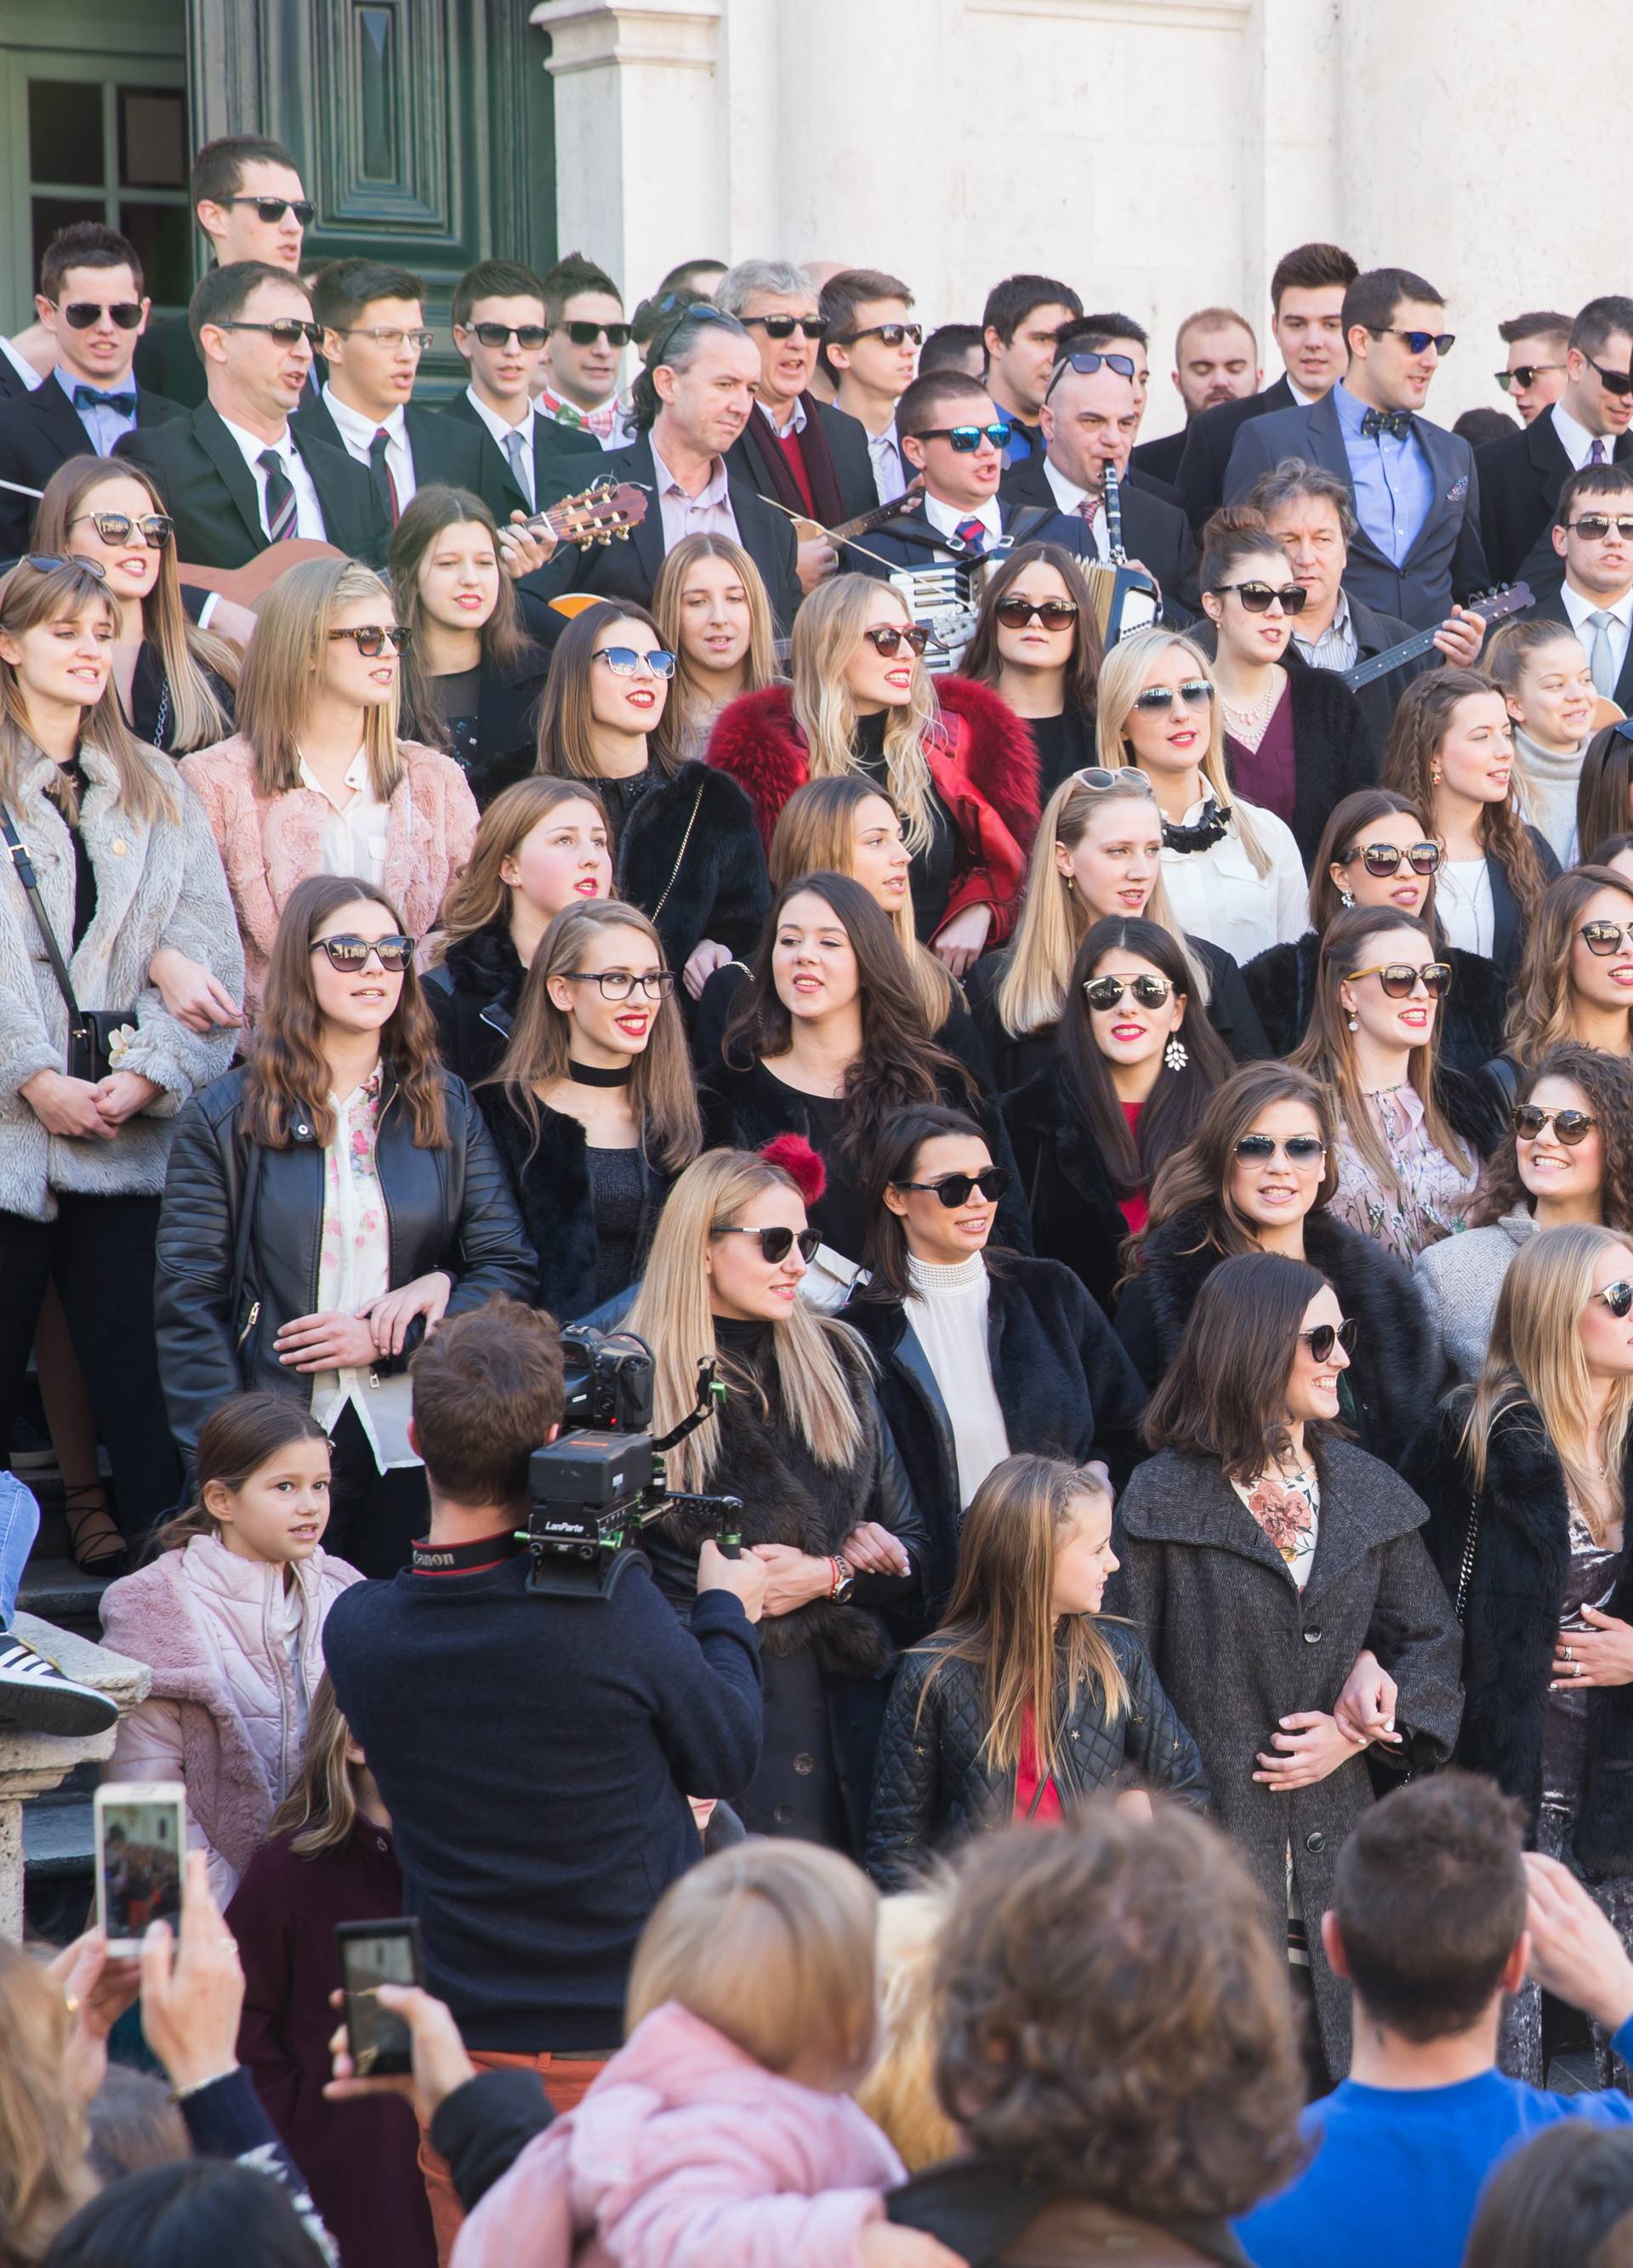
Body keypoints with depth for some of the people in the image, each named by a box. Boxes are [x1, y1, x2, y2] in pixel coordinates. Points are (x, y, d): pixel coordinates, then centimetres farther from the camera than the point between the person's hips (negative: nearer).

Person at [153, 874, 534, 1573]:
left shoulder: (446, 1109, 10)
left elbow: (509, 1271, 4)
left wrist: (387, 1341, -9)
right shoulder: (224, 1117, 4)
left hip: (414, 1454, 2)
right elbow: (188, 1304, 0)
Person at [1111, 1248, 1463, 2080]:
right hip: (1204, 1844, -4)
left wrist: (1358, 1727, -4)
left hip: (1335, 1854, 4)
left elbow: (1433, 1640, 14)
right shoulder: (1163, 1498, -2)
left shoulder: (1368, 1493, 12)